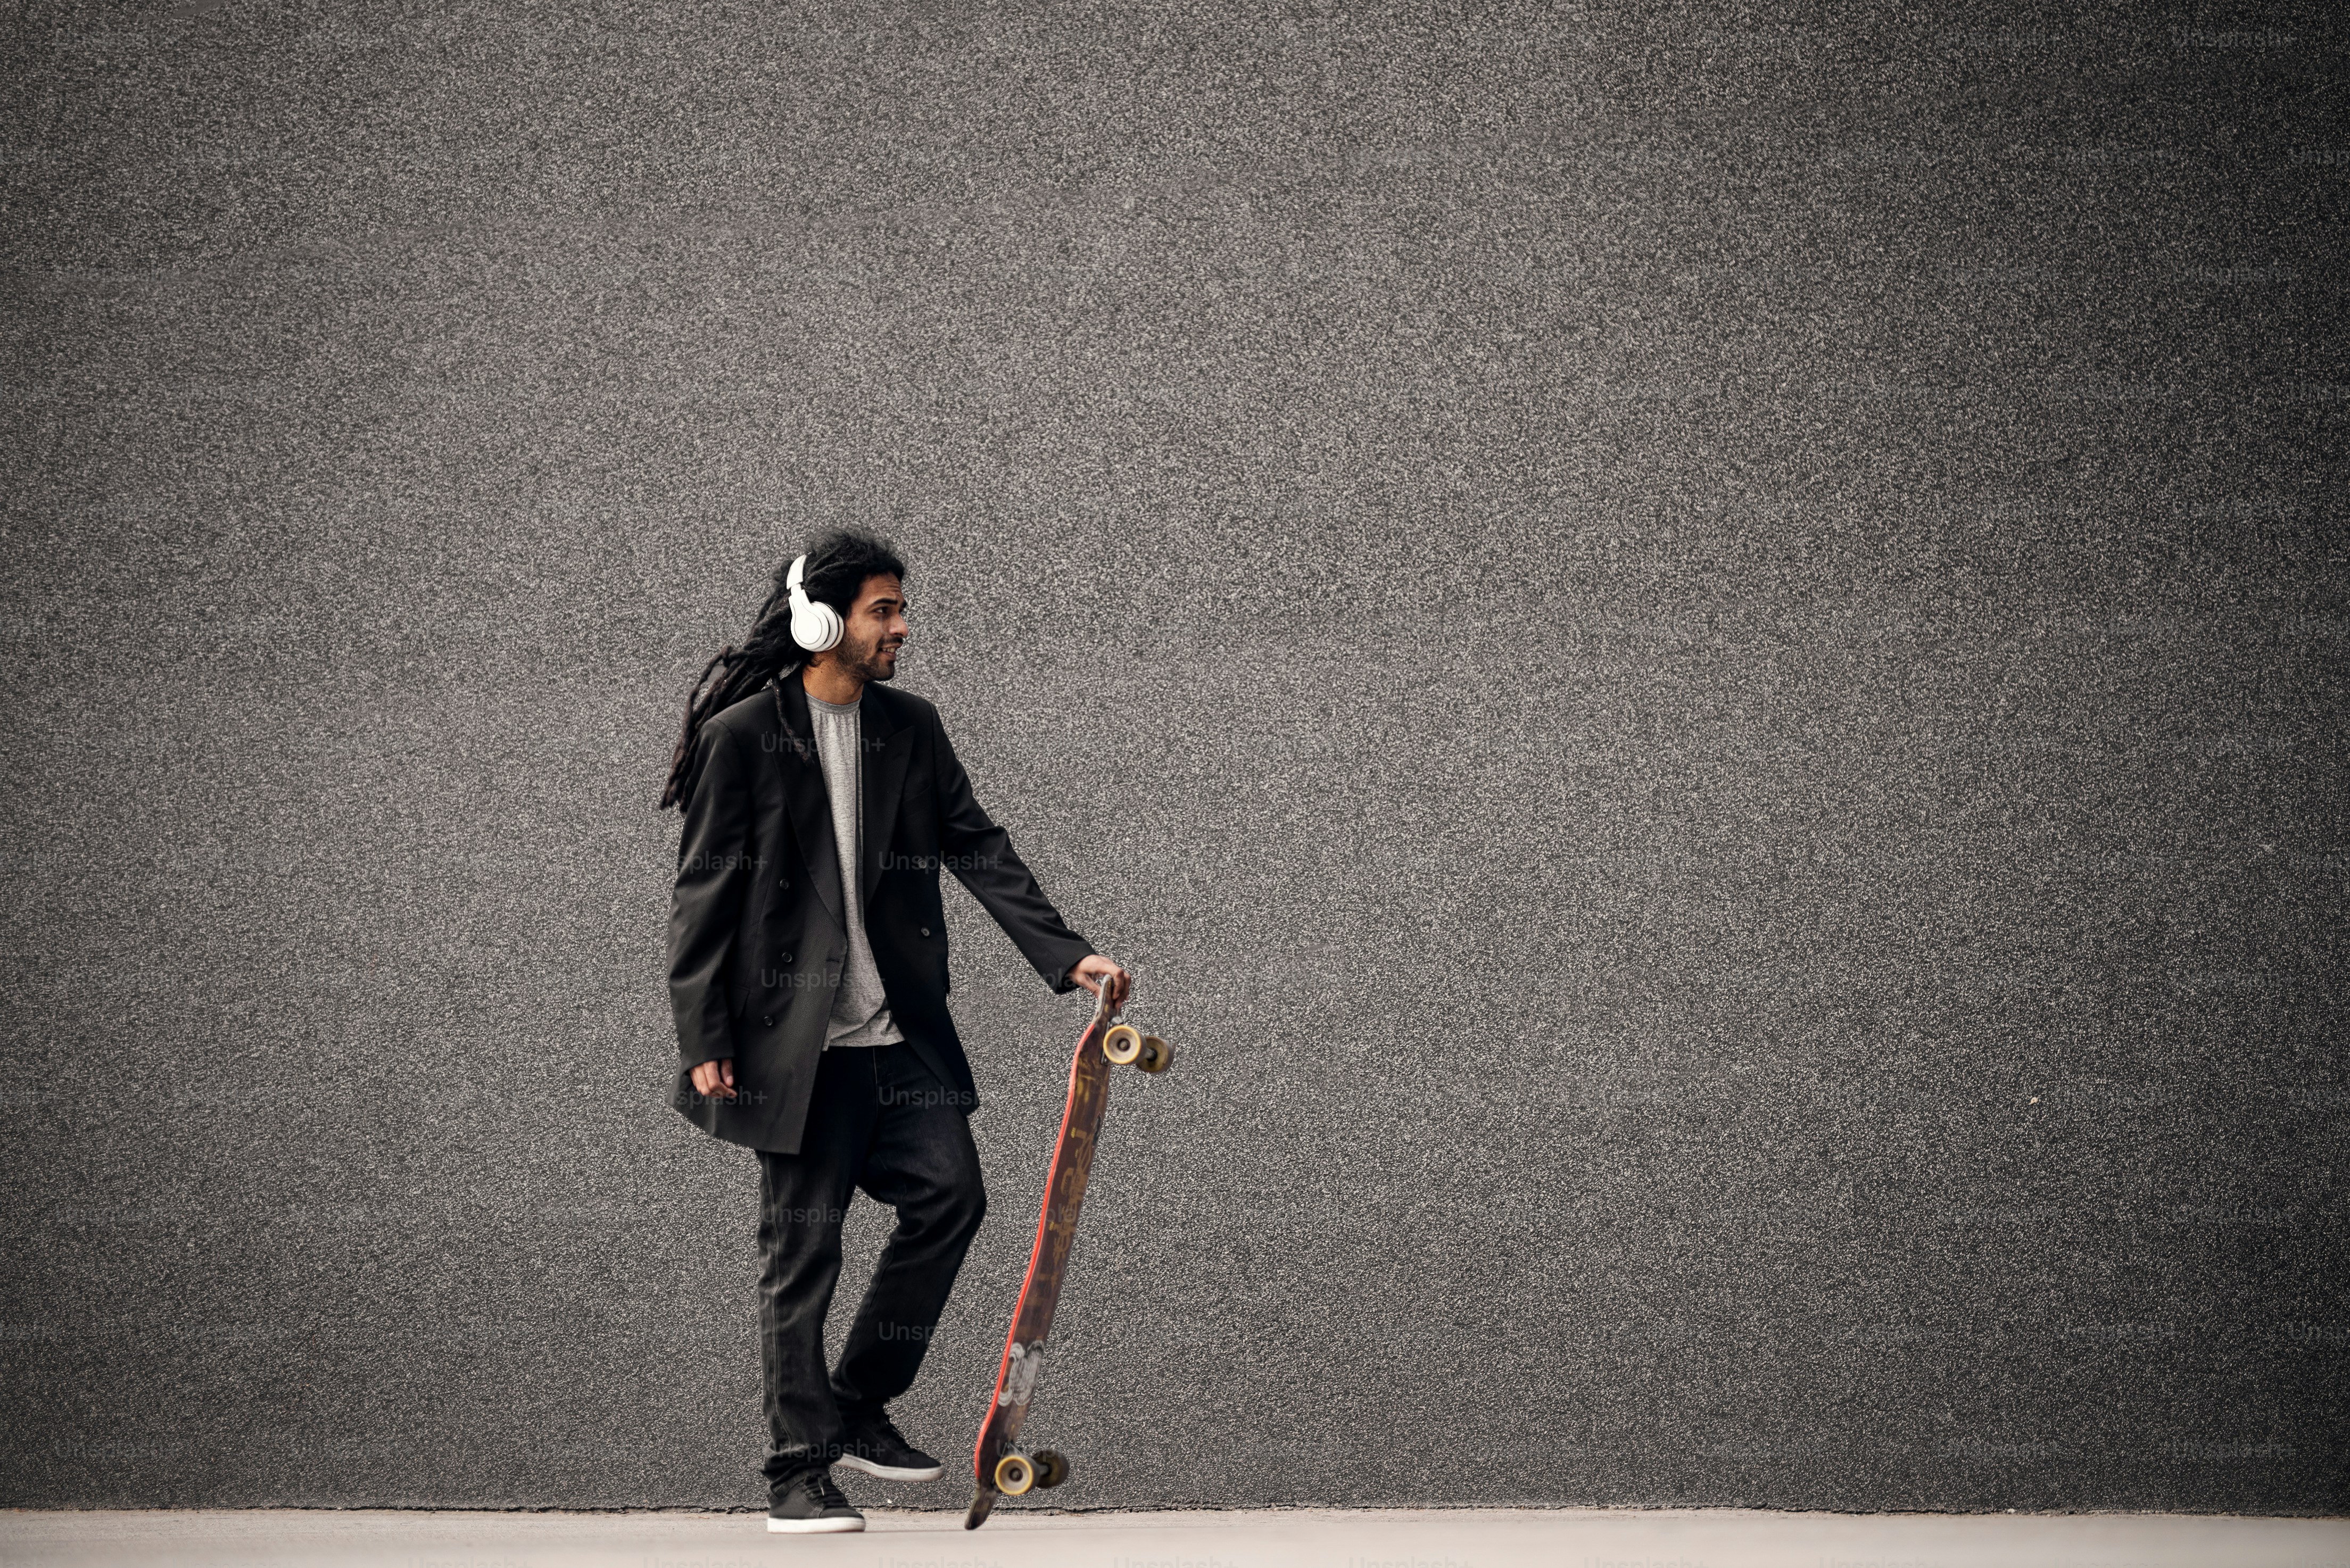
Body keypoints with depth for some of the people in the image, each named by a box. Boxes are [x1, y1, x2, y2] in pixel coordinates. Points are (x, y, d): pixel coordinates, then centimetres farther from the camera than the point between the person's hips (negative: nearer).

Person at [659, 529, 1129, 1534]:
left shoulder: (909, 728, 9)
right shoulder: (744, 736, -7)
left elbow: (977, 849, 9)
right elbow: (703, 896, -7)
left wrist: (1066, 955, -1)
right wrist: (703, 1042, -11)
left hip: (898, 1028, 6)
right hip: (794, 1037, -6)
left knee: (949, 1196, -3)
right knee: (803, 1248, -2)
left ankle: (860, 1407, 13)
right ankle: (797, 1472, 6)